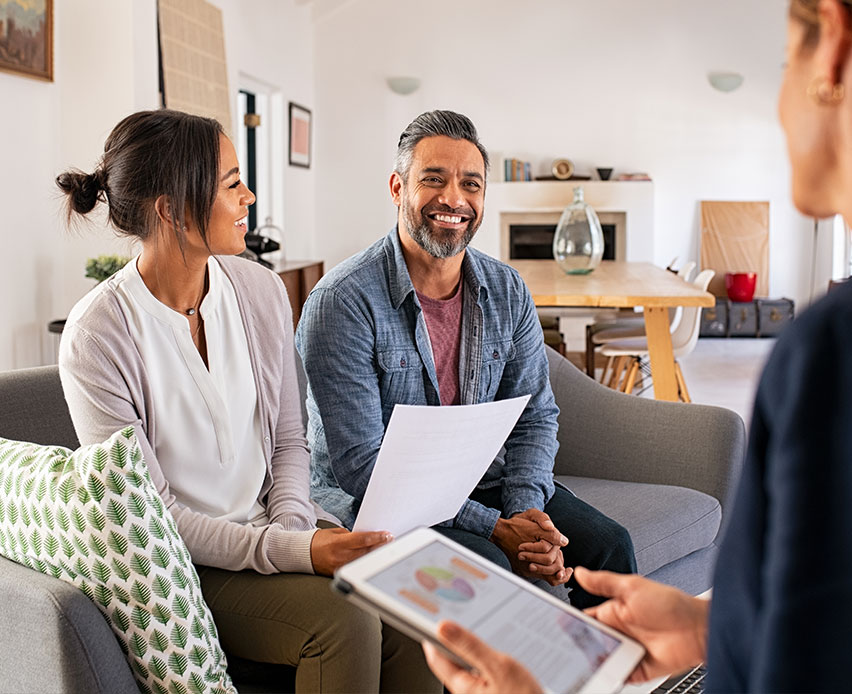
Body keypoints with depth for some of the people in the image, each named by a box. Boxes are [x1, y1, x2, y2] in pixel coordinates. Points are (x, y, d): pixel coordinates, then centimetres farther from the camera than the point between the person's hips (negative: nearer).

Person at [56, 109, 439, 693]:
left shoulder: (260, 289, 1)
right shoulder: (97, 337, -16)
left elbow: (289, 438, 8)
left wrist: (293, 525, -10)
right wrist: (291, 551, -24)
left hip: (272, 526, 5)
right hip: (184, 566, -4)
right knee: (344, 618, -25)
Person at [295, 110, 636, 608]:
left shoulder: (506, 291, 2)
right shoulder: (342, 301, -17)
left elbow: (534, 415, 6)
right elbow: (360, 465, -21)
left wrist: (526, 514, -15)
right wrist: (494, 528, -24)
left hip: (482, 481, 6)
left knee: (608, 545, -11)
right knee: (488, 567, -30)